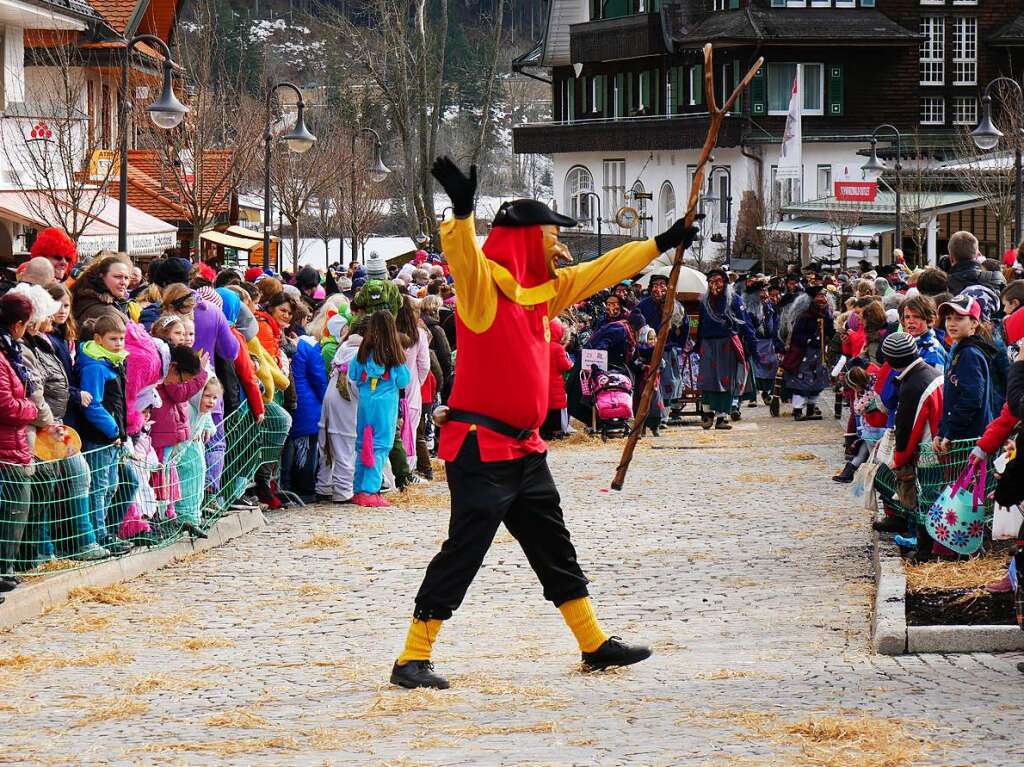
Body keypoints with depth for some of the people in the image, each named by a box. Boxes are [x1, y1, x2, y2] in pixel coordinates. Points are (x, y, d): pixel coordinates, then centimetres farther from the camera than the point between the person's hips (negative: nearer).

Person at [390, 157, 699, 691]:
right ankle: (412, 660, -7)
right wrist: (462, 208, -54)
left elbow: (601, 271, 26)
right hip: (480, 446, -9)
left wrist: (661, 244, 32)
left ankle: (595, 645, 29)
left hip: (524, 447, 9)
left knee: (555, 550, 18)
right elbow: (462, 253, -34)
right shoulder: (484, 284, -12)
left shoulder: (546, 289, 13)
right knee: (462, 554, -10)